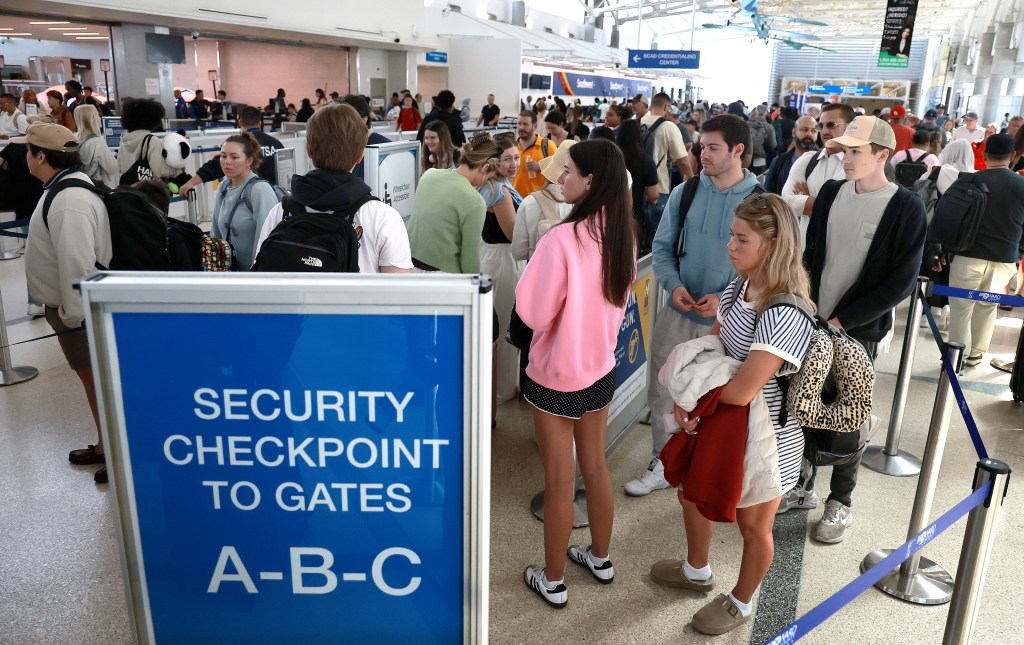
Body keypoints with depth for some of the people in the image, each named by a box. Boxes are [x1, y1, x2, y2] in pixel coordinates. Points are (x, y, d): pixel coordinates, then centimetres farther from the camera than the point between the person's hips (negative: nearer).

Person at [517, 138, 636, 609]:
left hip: (557, 374, -6)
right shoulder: (623, 235, -3)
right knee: (595, 466, 22)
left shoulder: (561, 240, -26)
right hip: (601, 368, 6)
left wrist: (532, 275, -4)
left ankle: (553, 581, 27)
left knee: (559, 480, 9)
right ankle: (600, 557, 41)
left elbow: (534, 313, -18)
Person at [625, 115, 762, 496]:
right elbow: (662, 247, 3)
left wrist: (726, 297, -20)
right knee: (661, 391, 9)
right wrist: (673, 285, -15)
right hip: (678, 312, 3)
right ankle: (662, 465, 29)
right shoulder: (684, 192, -1)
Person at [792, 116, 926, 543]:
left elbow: (901, 282, -12)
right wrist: (809, 309, -3)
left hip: (859, 331, -4)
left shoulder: (907, 208, -10)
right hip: (814, 323, 4)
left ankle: (840, 503, 23)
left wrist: (842, 321, -16)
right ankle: (802, 486, 30)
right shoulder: (831, 193, 3)